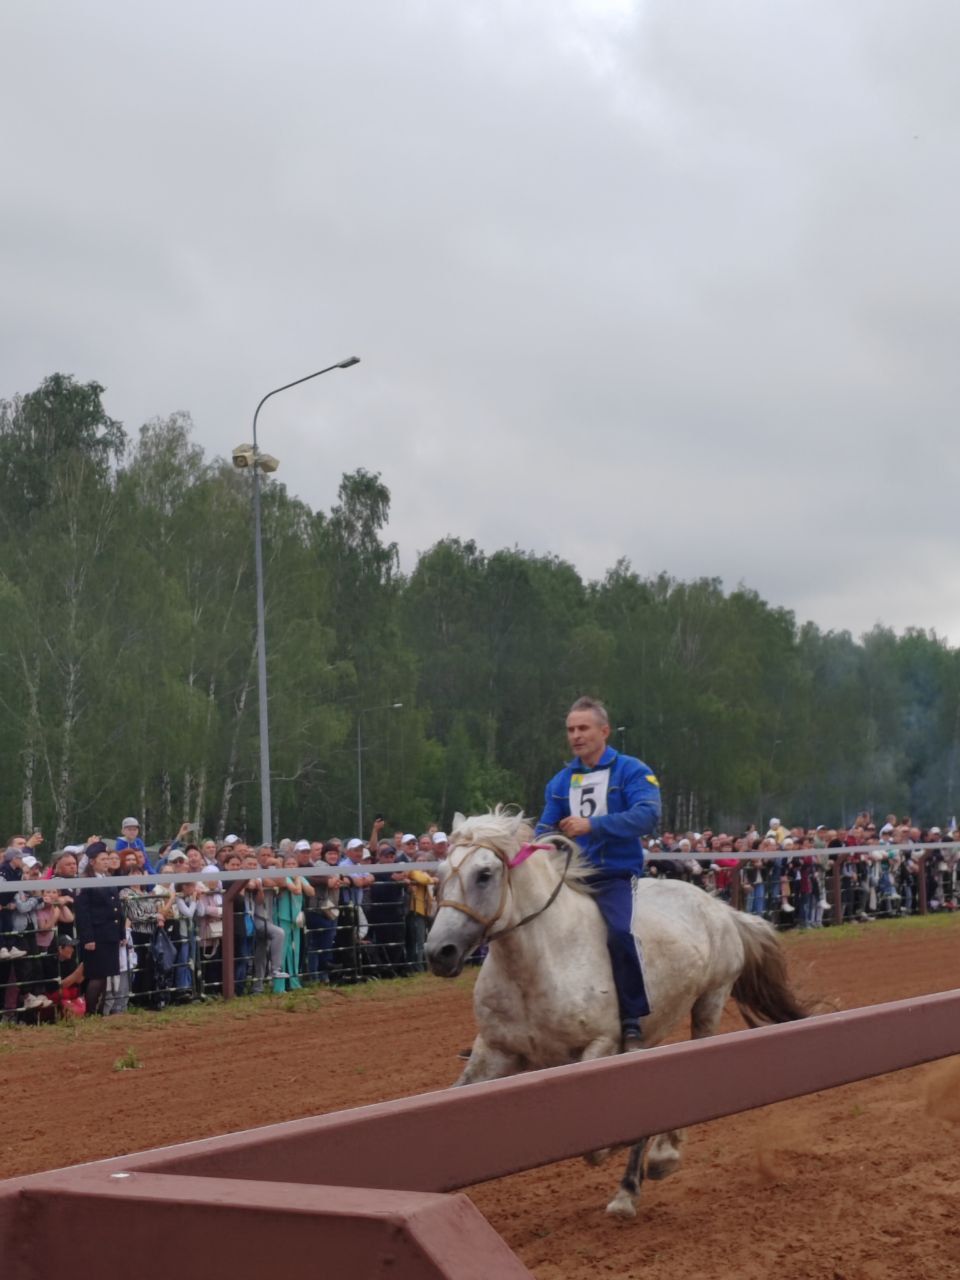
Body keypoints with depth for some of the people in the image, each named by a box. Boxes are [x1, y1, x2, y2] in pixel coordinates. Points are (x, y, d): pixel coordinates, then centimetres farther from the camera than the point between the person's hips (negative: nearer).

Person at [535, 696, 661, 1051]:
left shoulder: (631, 771, -4)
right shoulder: (560, 781, 13)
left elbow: (647, 815, -20)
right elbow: (545, 830, 16)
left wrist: (593, 825, -28)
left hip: (615, 875, -6)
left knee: (618, 932, -34)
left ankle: (632, 1023, -23)